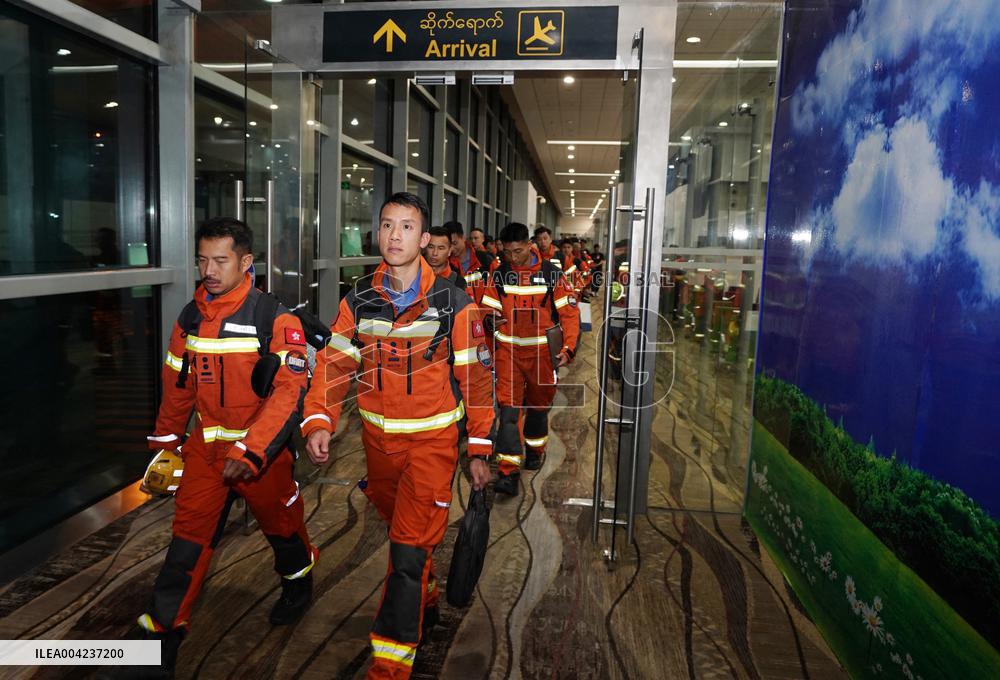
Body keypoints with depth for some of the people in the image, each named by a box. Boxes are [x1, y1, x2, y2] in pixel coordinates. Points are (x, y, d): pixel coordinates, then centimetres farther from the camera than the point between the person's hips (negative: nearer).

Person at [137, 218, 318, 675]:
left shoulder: (275, 318, -17)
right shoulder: (190, 318, 2)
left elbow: (290, 389, -23)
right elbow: (177, 387, 12)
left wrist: (249, 451, -29)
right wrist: (164, 445, 17)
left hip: (261, 448, -4)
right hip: (206, 447, 4)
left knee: (280, 525, 16)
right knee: (188, 538, 3)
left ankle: (298, 582, 45)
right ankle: (162, 632, 16)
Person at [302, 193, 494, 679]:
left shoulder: (452, 303, -11)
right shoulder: (359, 301, -1)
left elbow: (476, 378, -7)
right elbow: (334, 364, -5)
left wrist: (479, 450, -5)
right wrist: (318, 424, -21)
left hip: (432, 439, -4)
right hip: (378, 438, 5)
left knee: (409, 550, -7)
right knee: (400, 529, 23)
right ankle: (425, 603, 49)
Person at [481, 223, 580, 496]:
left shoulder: (551, 274, -6)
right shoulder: (499, 275, 0)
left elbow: (569, 312, -5)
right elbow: (488, 309, 7)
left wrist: (568, 348, -14)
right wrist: (491, 320, -15)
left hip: (542, 350, 0)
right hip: (509, 349, 1)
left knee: (539, 404, 16)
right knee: (508, 407, -9)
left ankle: (534, 450, 42)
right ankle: (509, 472, -7)